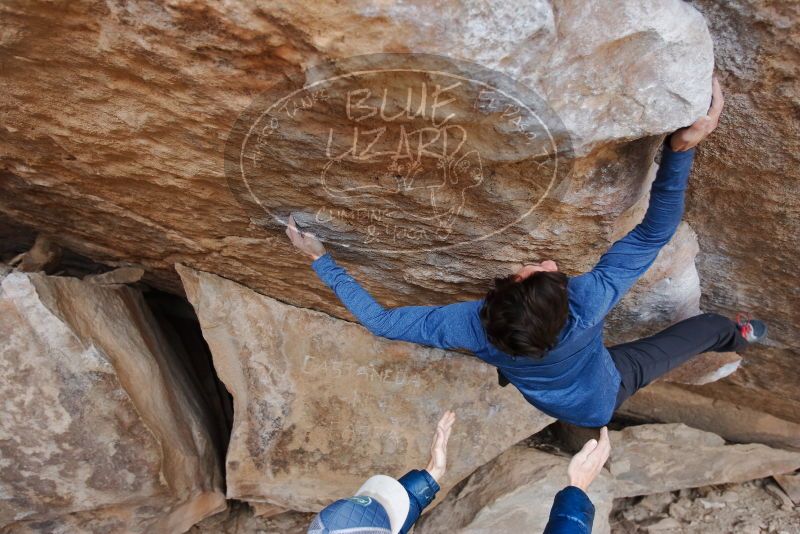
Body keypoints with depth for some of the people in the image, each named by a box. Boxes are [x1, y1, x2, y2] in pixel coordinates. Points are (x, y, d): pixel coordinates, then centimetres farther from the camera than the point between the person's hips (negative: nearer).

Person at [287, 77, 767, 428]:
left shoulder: (470, 326, -43)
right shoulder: (587, 302, -50)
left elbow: (379, 319, -31)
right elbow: (655, 231, -44)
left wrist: (321, 258, -28)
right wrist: (682, 147, -51)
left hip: (549, 399, 3)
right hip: (601, 397, -2)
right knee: (712, 325, 17)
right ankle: (737, 339, 52)